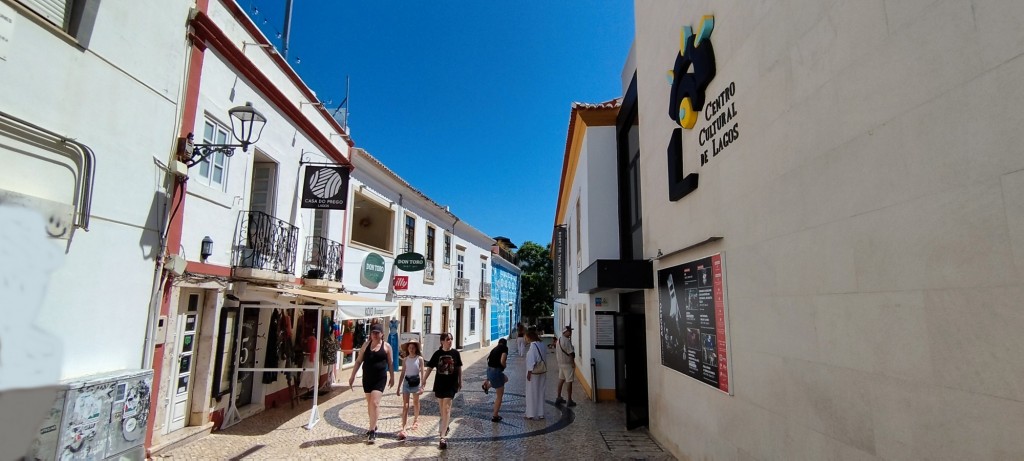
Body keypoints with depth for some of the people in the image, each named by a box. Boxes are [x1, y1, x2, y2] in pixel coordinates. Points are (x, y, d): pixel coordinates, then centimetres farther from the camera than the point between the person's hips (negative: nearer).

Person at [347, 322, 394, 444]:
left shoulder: (386, 346, -1)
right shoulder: (366, 345, 5)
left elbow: (390, 363, 5)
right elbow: (358, 361, 8)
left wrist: (392, 377, 8)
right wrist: (353, 376, 4)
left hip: (380, 378, -4)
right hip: (367, 378, 4)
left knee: (375, 403, -12)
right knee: (369, 403, 14)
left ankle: (372, 431, -7)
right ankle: (373, 426, 30)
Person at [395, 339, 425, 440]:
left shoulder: (419, 359, -5)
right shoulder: (405, 359, 3)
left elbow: (422, 372, -6)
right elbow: (402, 373, 8)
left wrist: (422, 386, -13)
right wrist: (399, 387, 9)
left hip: (416, 382, -1)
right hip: (406, 382, 1)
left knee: (416, 402, 16)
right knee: (405, 405, -6)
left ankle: (416, 420, 41)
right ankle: (403, 428, -11)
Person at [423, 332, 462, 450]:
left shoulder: (455, 353, -4)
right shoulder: (437, 354, -3)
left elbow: (459, 368, 5)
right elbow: (430, 367, 1)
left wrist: (460, 382, 9)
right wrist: (424, 380, -3)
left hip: (451, 384, -2)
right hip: (439, 384, 2)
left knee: (446, 408, -8)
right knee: (442, 408, 16)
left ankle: (443, 436, -10)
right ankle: (445, 426, 40)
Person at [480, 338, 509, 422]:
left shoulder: (495, 349, 13)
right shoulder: (504, 348, -8)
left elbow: (488, 359, 16)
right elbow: (502, 361, -20)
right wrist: (504, 367, 1)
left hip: (489, 370, 8)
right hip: (496, 371, -7)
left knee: (505, 379, 33)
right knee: (499, 395, 7)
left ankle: (487, 384, 24)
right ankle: (495, 416, 13)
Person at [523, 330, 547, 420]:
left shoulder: (533, 345, -18)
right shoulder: (541, 344, 6)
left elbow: (531, 360, -20)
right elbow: (542, 358, 8)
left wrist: (529, 372, -15)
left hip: (533, 372, -8)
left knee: (532, 393, 4)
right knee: (540, 392, 14)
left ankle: (532, 414, 10)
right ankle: (540, 413, 20)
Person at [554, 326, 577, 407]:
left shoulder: (559, 340, 9)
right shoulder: (567, 341, -21)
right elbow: (570, 353, -21)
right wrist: (573, 363, -14)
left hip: (561, 363, 9)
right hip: (567, 364, -9)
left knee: (561, 380, 18)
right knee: (569, 382, -1)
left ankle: (559, 398, 26)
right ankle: (569, 401, 4)